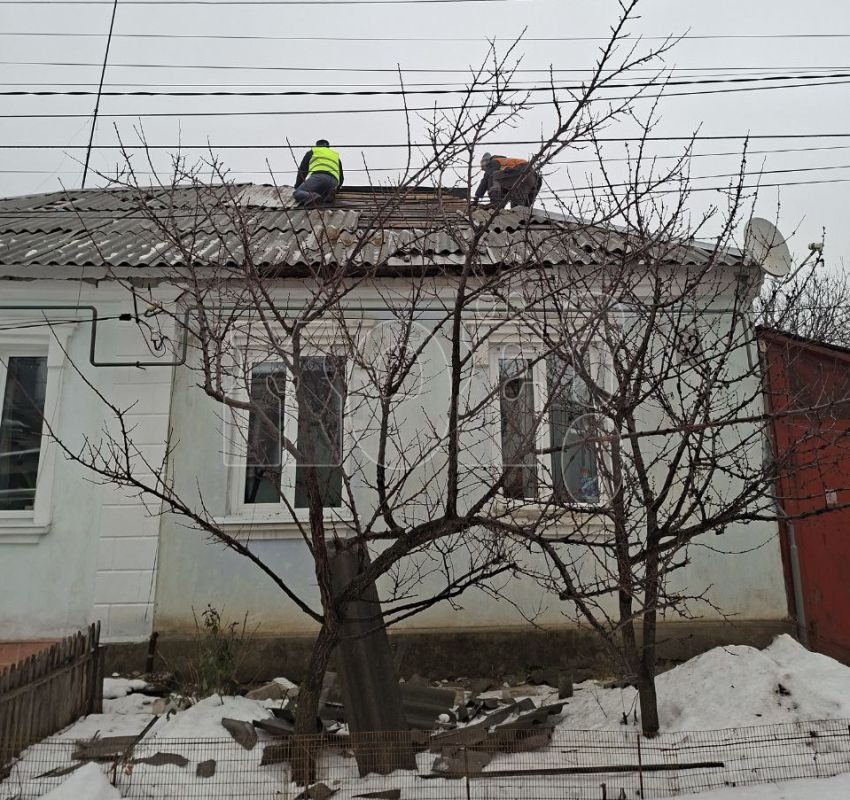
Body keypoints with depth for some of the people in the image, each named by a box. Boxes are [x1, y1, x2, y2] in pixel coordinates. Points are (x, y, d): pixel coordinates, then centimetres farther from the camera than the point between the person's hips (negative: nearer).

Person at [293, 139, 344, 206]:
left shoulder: (311, 152, 30)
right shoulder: (336, 155, 39)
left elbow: (302, 170, 24)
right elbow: (341, 178, 38)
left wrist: (297, 186, 32)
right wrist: (336, 189, 53)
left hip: (317, 176, -4)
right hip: (333, 181, 4)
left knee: (297, 193, 0)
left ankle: (311, 196, -35)